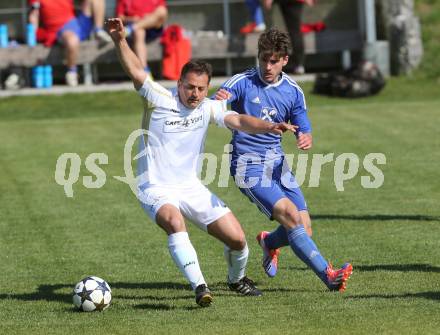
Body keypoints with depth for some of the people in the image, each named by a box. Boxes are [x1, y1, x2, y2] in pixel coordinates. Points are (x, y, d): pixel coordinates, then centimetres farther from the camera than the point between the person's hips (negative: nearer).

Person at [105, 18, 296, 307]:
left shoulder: (208, 108, -1)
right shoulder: (160, 99, -12)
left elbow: (238, 121, -15)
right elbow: (136, 71, -26)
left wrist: (269, 127, -35)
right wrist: (120, 41, -43)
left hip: (192, 187, 4)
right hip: (156, 188, -4)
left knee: (237, 238, 0)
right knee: (174, 222, -37)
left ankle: (237, 280, 32)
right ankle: (200, 287, -39)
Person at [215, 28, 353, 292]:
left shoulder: (293, 91, 6)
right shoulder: (242, 83, -7)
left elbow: (303, 130, 11)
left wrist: (307, 139, -15)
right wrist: (217, 100, -38)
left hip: (278, 163, 5)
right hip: (248, 166, -5)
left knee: (304, 228, -3)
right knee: (291, 215, -22)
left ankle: (269, 243, 32)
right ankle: (329, 275, -26)